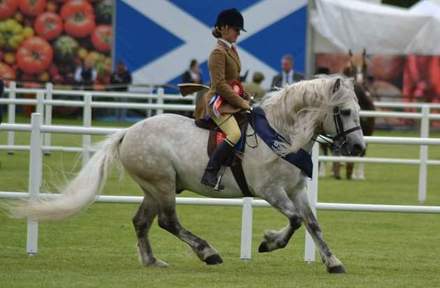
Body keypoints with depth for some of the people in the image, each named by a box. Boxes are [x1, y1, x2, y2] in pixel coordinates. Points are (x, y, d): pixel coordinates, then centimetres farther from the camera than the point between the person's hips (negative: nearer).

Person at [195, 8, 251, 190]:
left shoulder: (231, 50, 17)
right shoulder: (219, 52, -12)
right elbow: (220, 85, -19)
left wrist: (245, 99, 12)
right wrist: (241, 102, -17)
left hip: (231, 101, 10)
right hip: (218, 102, -10)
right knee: (235, 134, -30)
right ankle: (210, 174, -28)